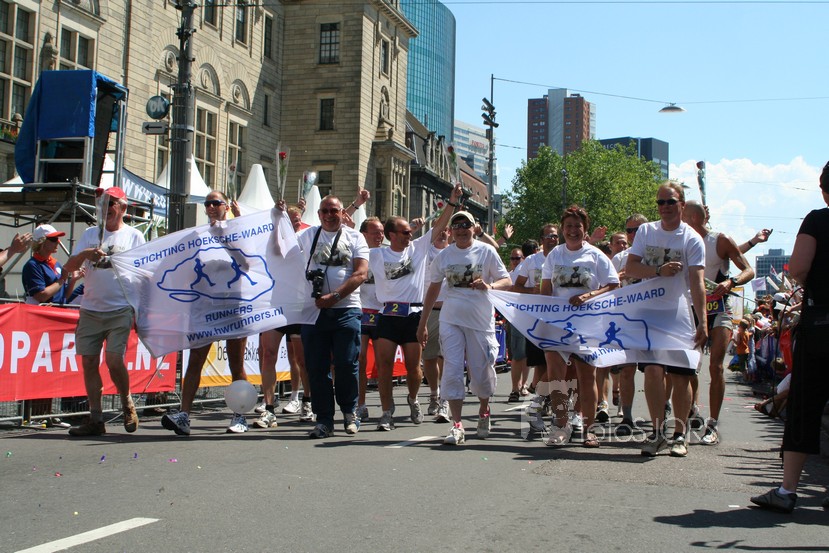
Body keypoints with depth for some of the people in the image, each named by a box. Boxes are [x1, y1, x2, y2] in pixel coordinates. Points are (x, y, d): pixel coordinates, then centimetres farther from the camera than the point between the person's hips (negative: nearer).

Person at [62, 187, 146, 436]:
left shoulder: (134, 235, 5)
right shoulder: (90, 234, 13)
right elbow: (68, 268, 8)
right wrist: (84, 254, -13)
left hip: (120, 310, -4)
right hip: (90, 310, 4)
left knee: (113, 360, -13)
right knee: (89, 361, 1)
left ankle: (127, 404, 13)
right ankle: (96, 419, 9)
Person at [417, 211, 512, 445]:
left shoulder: (486, 251, -2)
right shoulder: (444, 255, 6)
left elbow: (508, 282, -3)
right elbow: (433, 289, 13)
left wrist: (490, 286, -26)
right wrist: (422, 324, 12)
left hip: (481, 320, -2)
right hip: (451, 320, 2)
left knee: (482, 371, 5)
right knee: (452, 370, -7)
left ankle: (484, 412, 33)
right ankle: (457, 425, -4)